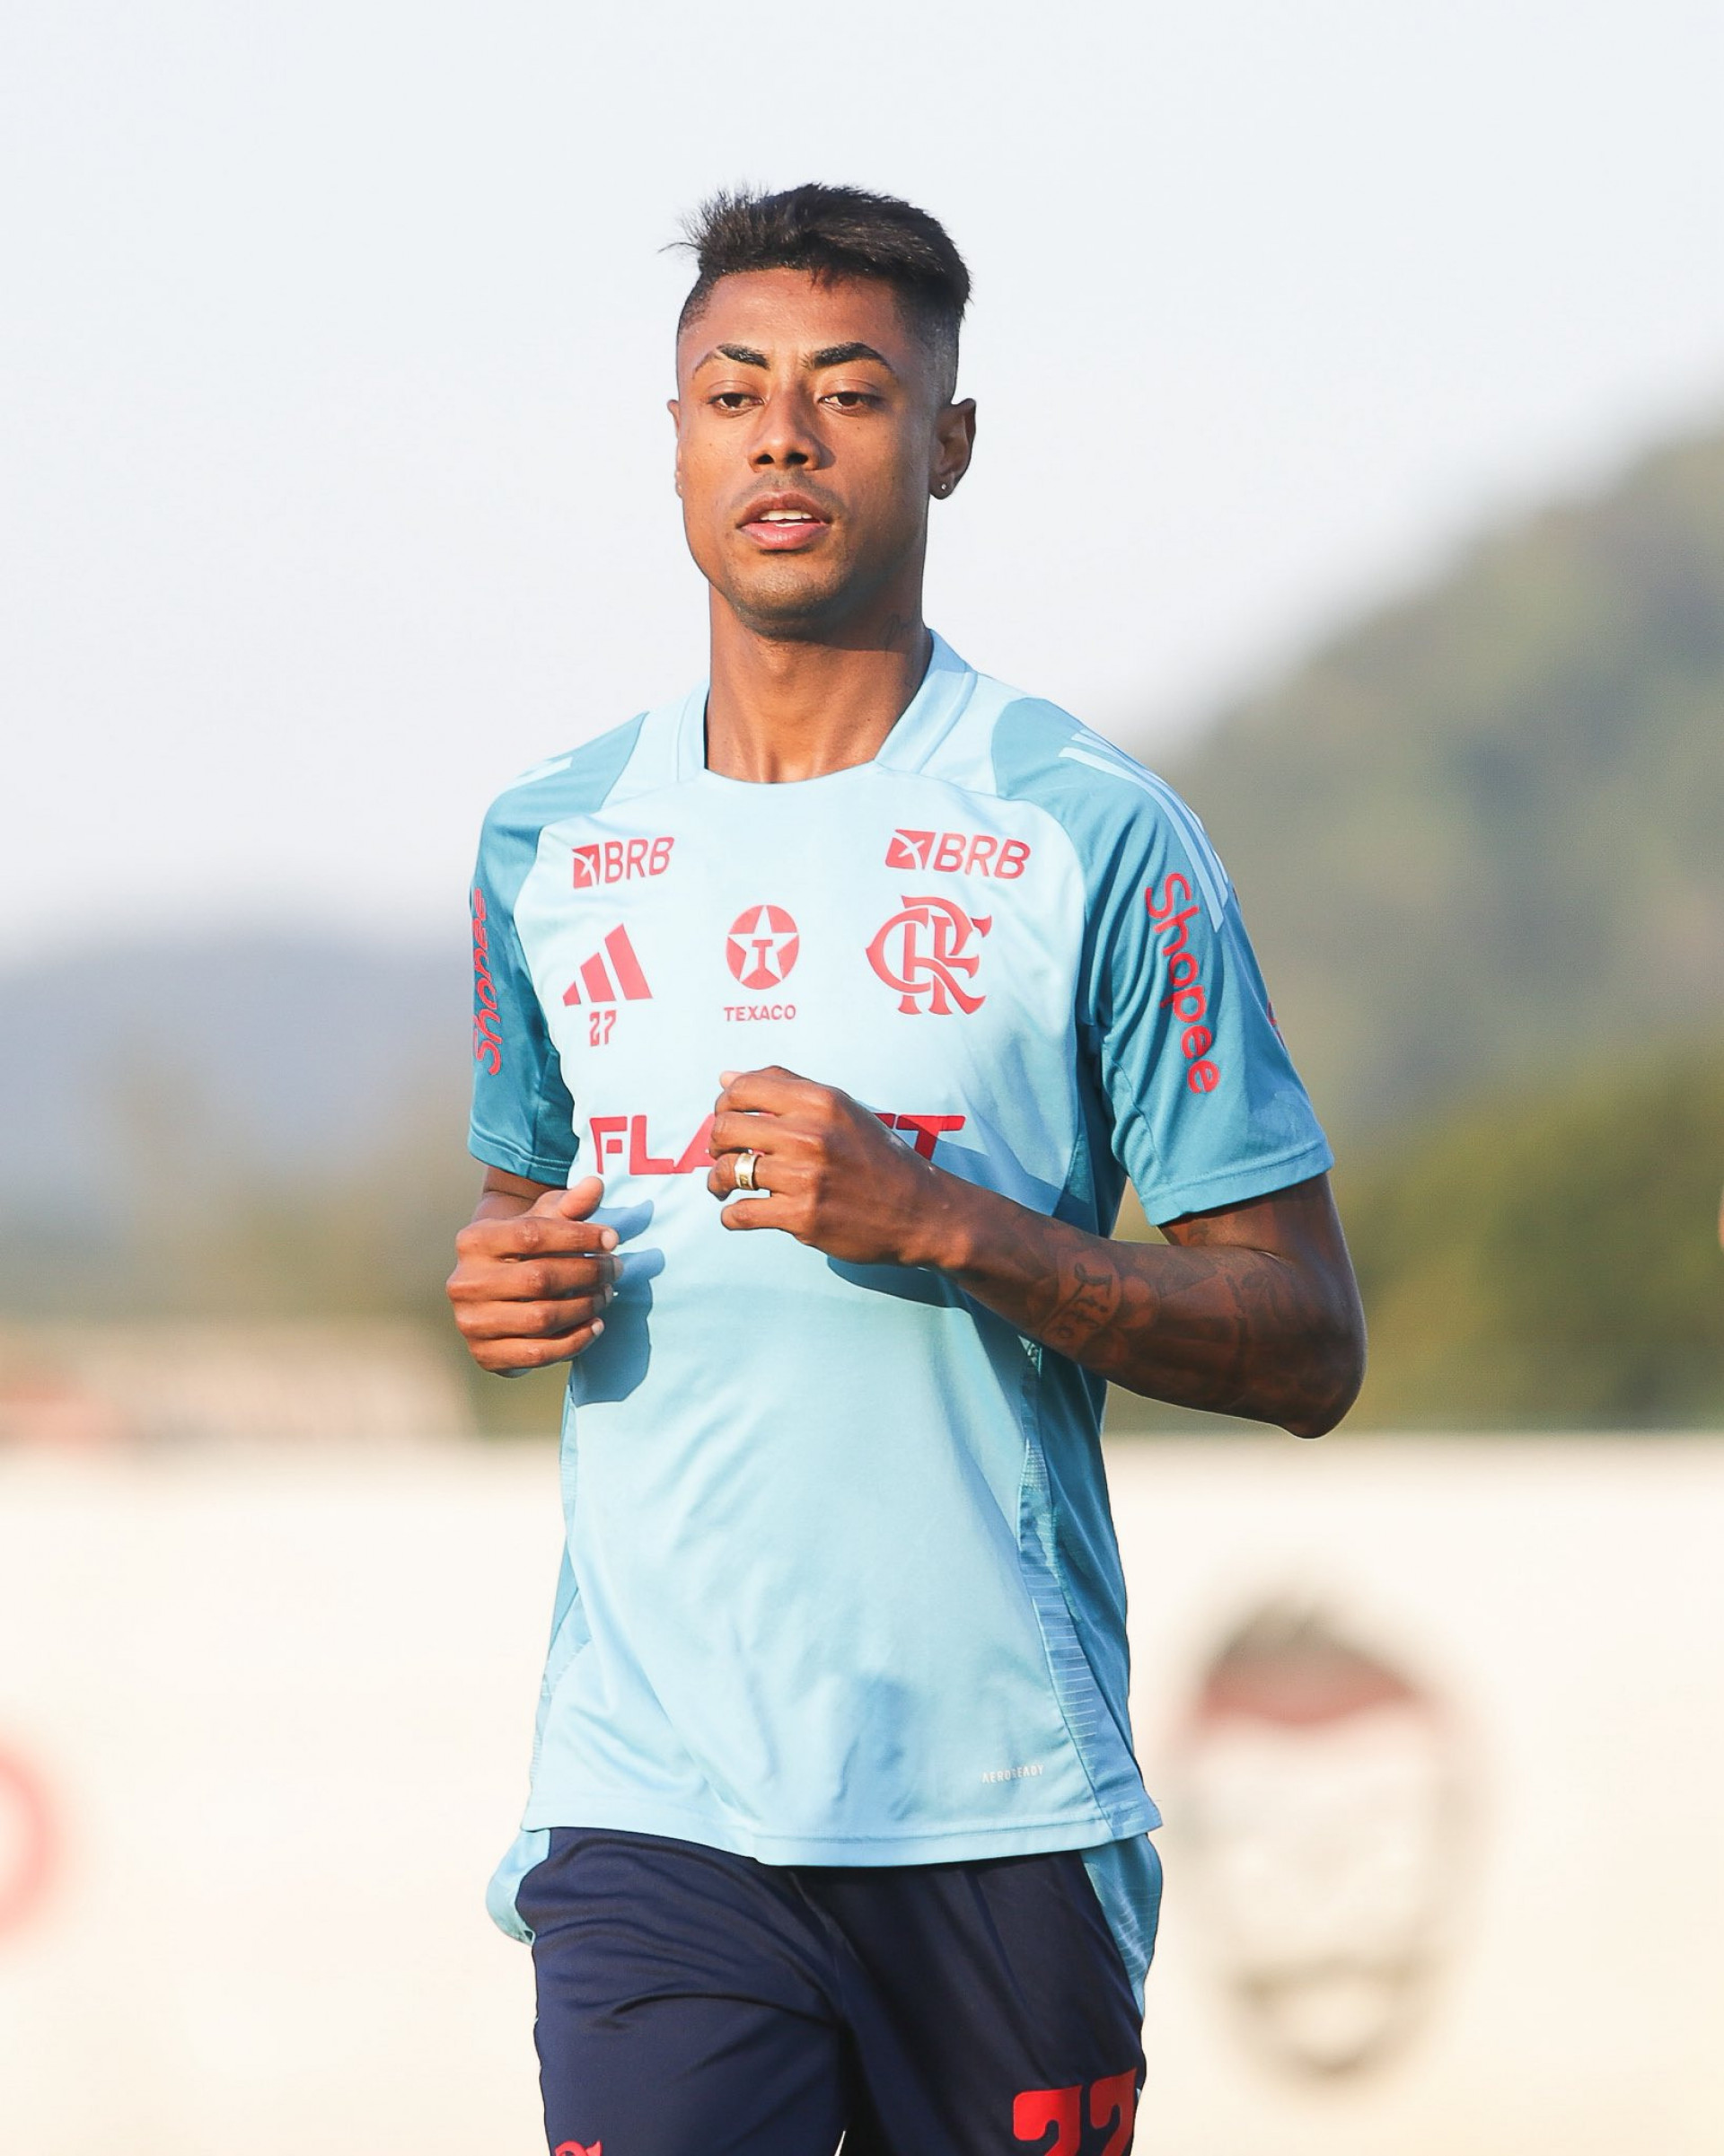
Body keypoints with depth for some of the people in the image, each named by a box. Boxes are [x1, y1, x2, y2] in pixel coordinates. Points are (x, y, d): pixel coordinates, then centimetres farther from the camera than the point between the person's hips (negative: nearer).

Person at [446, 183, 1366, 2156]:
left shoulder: (1093, 840, -2)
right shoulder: (549, 845, 11)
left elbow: (1306, 1350, -3)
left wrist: (939, 1222, -16)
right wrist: (505, 1280, 3)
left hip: (1002, 1819, -2)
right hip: (647, 1795, 2)